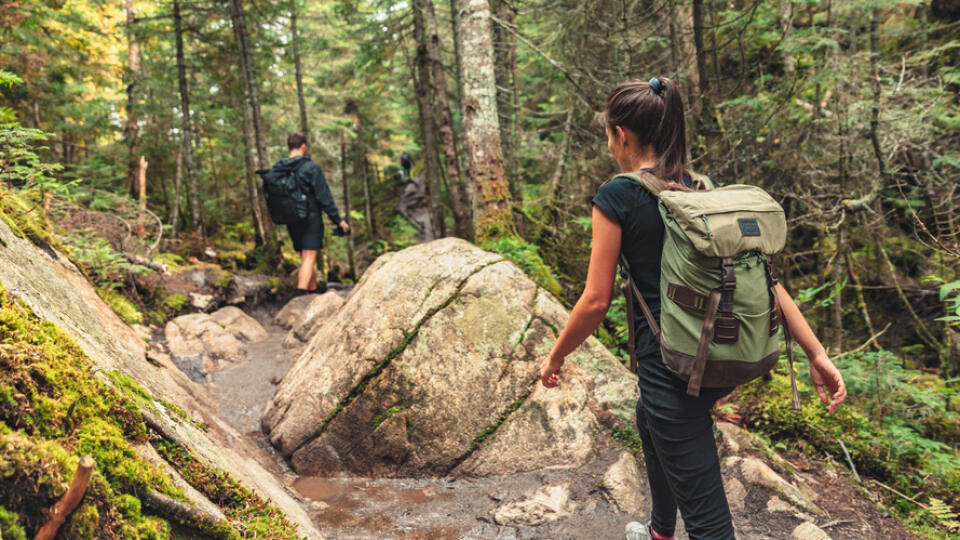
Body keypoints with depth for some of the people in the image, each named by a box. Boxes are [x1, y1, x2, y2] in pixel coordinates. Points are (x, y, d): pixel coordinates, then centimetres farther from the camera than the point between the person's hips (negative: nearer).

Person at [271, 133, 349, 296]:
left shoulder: (278, 169, 7)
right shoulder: (311, 167, -11)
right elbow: (324, 197, -12)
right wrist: (338, 220, -8)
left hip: (291, 221, 6)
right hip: (311, 218, -6)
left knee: (306, 259, 17)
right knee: (309, 259, -8)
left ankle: (314, 292, 24)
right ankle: (300, 297, -20)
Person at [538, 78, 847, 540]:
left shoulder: (616, 198, -12)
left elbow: (597, 300, -12)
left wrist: (555, 357, 4)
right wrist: (816, 353, 2)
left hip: (672, 366, -8)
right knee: (650, 421, 36)